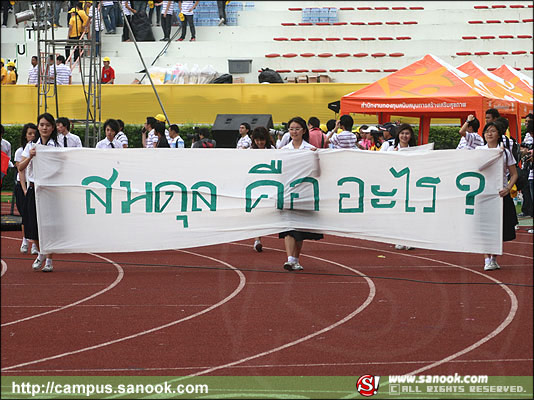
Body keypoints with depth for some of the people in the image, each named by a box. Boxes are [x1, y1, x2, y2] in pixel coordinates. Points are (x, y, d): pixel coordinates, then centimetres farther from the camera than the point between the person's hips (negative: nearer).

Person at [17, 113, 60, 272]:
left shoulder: (56, 147, 1)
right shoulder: (31, 146, 8)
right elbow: (20, 168, 0)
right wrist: (30, 156, -16)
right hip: (33, 189, 3)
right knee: (33, 224, 2)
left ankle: (49, 260, 4)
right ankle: (40, 253, 27)